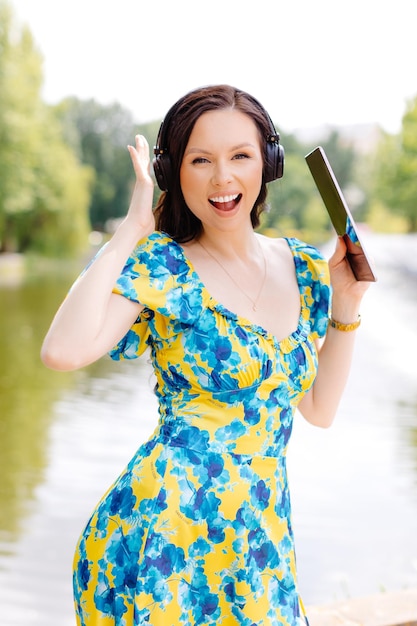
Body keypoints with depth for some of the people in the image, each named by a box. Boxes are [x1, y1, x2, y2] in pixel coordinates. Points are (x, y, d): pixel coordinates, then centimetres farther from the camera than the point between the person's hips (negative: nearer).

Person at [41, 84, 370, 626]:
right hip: (163, 534, -5)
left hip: (264, 536, 5)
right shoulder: (161, 265, -8)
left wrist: (345, 305, 4)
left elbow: (320, 408, 13)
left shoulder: (303, 268, 7)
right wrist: (131, 229, -17)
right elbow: (63, 351, -26)